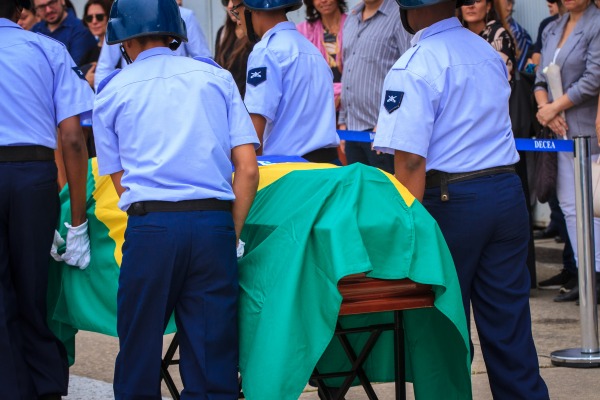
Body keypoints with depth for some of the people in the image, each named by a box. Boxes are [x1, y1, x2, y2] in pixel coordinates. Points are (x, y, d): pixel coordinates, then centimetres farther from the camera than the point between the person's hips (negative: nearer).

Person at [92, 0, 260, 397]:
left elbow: (120, 182, 12)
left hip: (150, 226, -1)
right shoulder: (217, 77, 15)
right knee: (214, 358, 4)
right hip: (214, 222, 1)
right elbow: (248, 168, 7)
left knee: (139, 352, 7)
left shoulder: (112, 91, 14)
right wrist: (233, 235, 11)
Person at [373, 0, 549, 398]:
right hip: (508, 193, 6)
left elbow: (410, 161, -18)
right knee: (510, 324, 10)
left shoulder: (414, 68, -13)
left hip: (450, 200, -6)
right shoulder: (489, 53, 10)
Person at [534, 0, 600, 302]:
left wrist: (555, 107, -10)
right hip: (561, 130, 8)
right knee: (569, 205, 8)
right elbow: (541, 78, 13)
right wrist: (545, 108, -6)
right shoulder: (552, 30, 15)